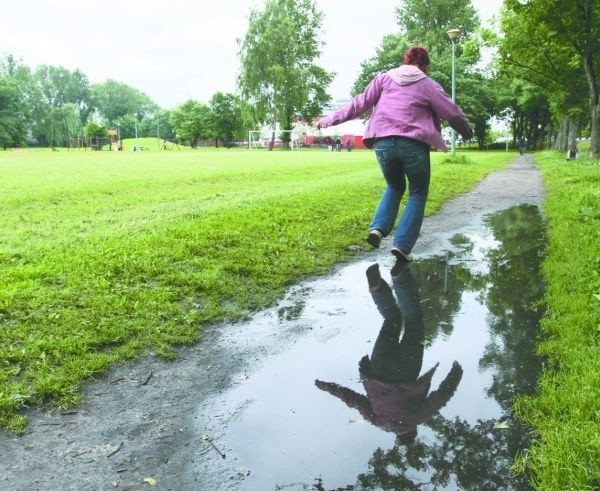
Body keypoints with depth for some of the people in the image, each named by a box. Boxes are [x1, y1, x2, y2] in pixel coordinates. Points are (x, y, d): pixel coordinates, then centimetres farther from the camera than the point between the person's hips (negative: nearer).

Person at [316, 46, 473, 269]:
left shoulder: (384, 78, 14)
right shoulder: (429, 85, 9)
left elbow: (359, 104, 12)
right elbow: (453, 113, 12)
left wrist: (330, 120, 19)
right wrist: (467, 132, 31)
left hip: (383, 143, 3)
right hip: (413, 144, -3)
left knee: (394, 187, 26)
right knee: (418, 194, 14)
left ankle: (378, 228, 5)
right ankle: (402, 244, 2)